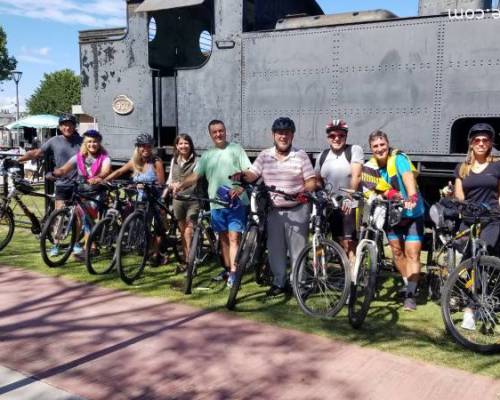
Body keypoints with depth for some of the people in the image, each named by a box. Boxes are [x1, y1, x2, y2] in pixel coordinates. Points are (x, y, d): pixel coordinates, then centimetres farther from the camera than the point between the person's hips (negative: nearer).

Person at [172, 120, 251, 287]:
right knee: (223, 237, 14)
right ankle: (227, 268, 26)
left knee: (234, 237, -9)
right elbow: (195, 175, 5)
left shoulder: (236, 149, 1)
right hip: (216, 203, 5)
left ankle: (233, 272, -9)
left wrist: (239, 188, -24)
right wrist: (181, 184, -13)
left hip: (236, 202, -5)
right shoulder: (207, 155, 12)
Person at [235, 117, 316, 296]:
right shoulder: (265, 155, 5)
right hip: (274, 210, 3)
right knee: (275, 249, 9)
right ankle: (279, 282, 23)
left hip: (297, 210, -3)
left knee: (297, 248, 3)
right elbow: (252, 174, -3)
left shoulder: (301, 155, -2)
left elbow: (311, 181, -3)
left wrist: (304, 192, -23)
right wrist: (242, 176, -25)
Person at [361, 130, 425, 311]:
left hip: (412, 212, -5)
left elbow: (408, 176, -40)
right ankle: (409, 284, 31)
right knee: (397, 251, 11)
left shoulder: (398, 158, -21)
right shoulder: (370, 167, -6)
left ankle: (410, 294, -4)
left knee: (412, 253, -9)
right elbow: (370, 193, -10)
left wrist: (412, 197, -57)